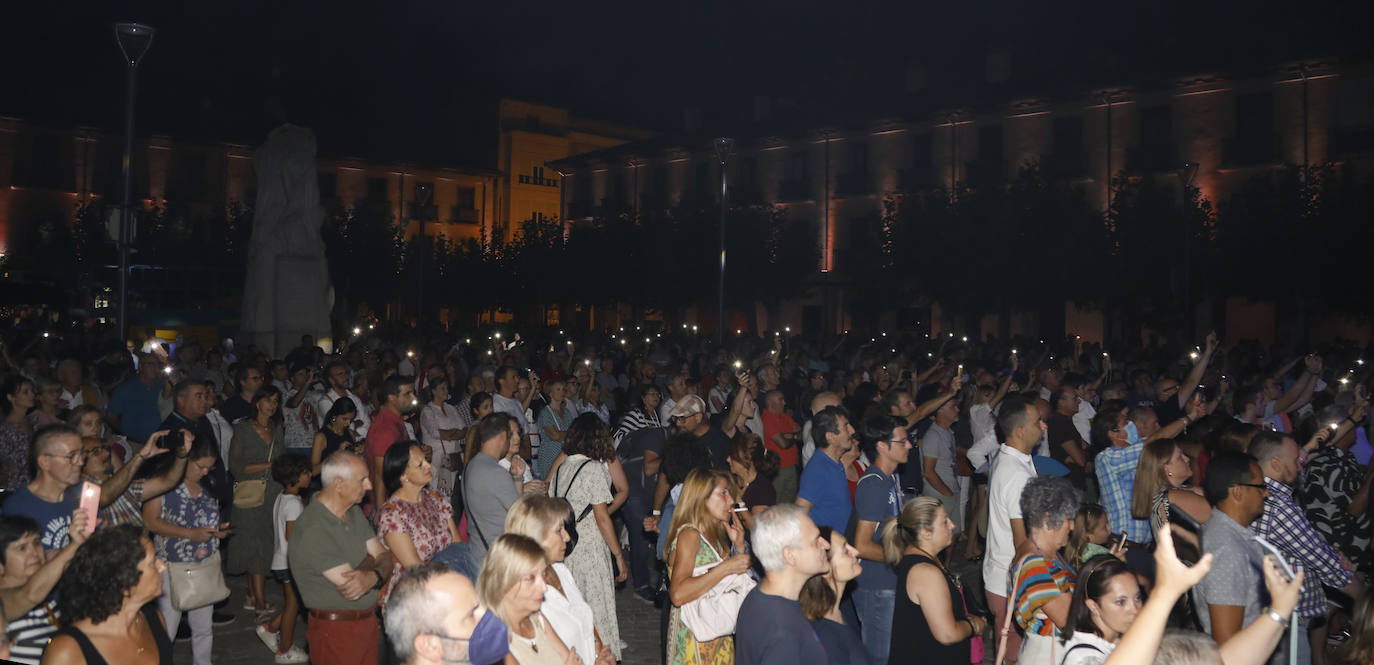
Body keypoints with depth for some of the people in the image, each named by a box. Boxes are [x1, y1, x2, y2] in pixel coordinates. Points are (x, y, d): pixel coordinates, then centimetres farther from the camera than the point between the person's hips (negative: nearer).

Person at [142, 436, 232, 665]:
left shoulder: (205, 485, 7)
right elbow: (150, 521, -16)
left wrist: (218, 528, -1)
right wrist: (191, 534, -22)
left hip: (205, 566, 6)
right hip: (172, 567, -6)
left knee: (204, 628, 15)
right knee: (166, 631, 0)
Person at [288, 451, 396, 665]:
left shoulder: (354, 513, 7)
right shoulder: (312, 529, -21)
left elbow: (384, 556, 2)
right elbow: (348, 582, -24)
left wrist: (373, 576, -19)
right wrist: (371, 562, -5)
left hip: (368, 621, 8)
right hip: (335, 631, -7)